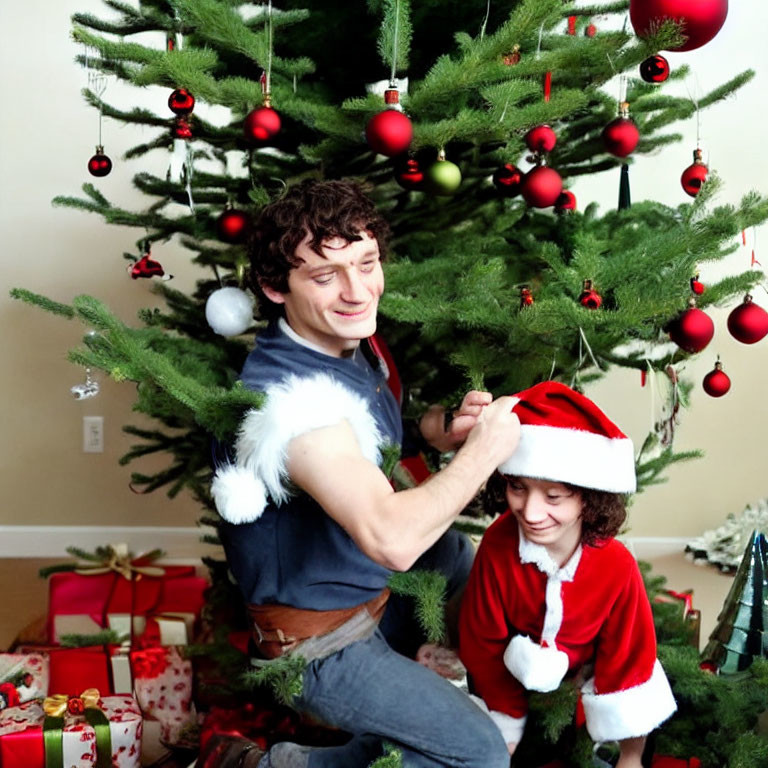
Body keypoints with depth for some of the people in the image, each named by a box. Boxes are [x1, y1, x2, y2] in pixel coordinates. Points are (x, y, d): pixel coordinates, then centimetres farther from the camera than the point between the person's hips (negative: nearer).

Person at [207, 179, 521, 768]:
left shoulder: (354, 348, -2)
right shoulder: (289, 393, -32)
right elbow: (391, 538, -40)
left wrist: (439, 431, -8)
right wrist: (483, 451, -26)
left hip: (371, 593, 9)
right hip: (318, 642, -9)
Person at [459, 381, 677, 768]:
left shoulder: (617, 566, -31)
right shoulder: (497, 545, -31)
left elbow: (625, 654, -17)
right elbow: (483, 641, -16)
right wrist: (505, 728, -7)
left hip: (587, 667, 1)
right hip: (519, 661, -1)